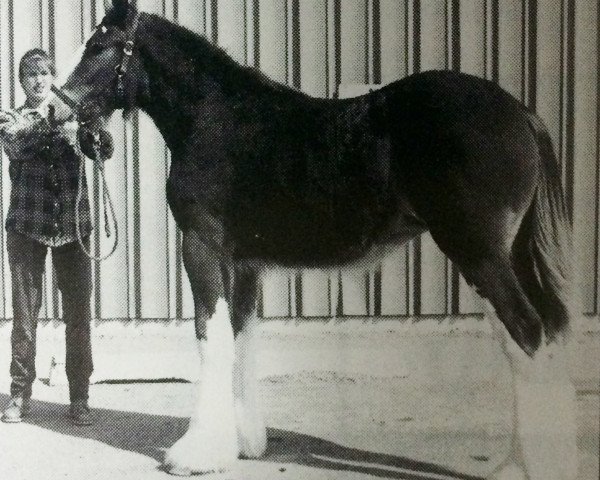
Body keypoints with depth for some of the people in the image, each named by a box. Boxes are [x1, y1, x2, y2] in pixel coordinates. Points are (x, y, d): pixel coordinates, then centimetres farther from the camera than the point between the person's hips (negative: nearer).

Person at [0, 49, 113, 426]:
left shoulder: (72, 114, 10)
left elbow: (104, 152, -5)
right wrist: (56, 131, -33)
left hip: (73, 223, 1)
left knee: (79, 314, 0)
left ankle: (79, 398, 7)